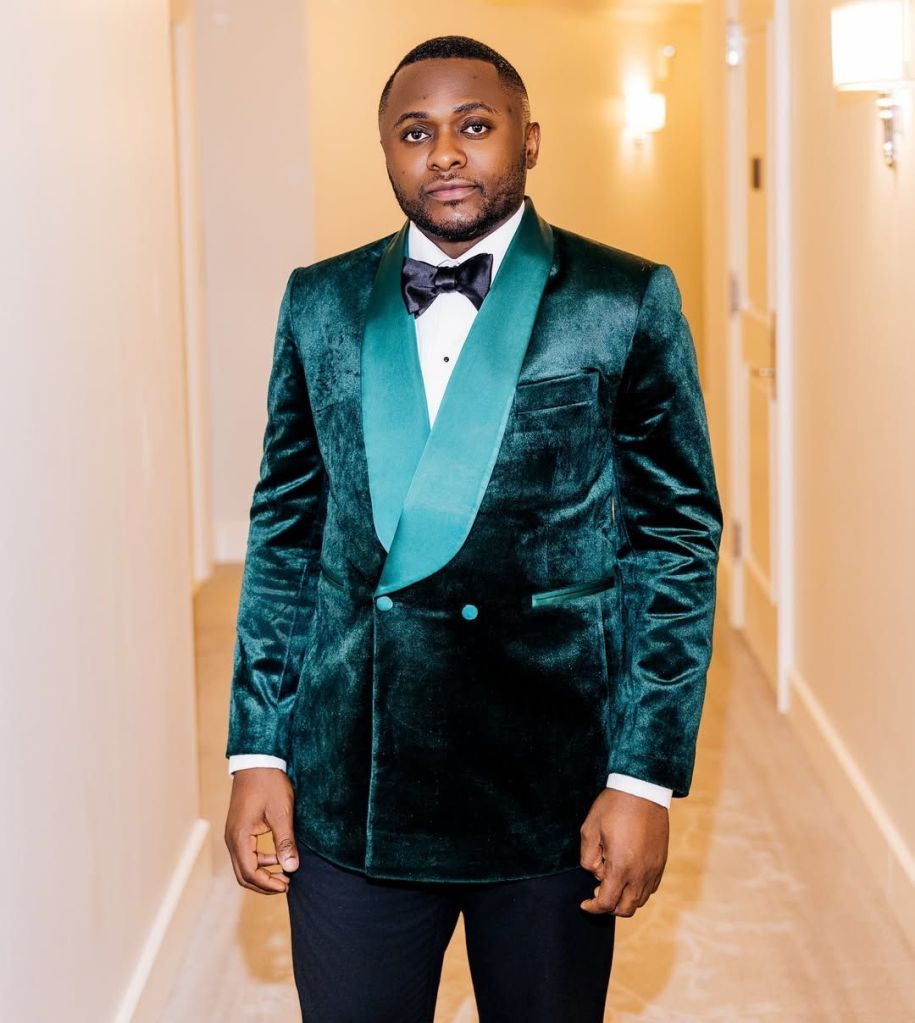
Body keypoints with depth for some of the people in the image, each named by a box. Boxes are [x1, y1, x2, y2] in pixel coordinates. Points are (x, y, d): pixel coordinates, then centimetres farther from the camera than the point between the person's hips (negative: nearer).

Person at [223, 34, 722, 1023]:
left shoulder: (625, 302, -2)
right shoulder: (321, 304, 7)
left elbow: (679, 540, -3)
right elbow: (284, 533, 9)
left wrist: (646, 777, -8)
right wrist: (256, 752, 4)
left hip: (552, 786, -2)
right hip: (349, 788, 2)